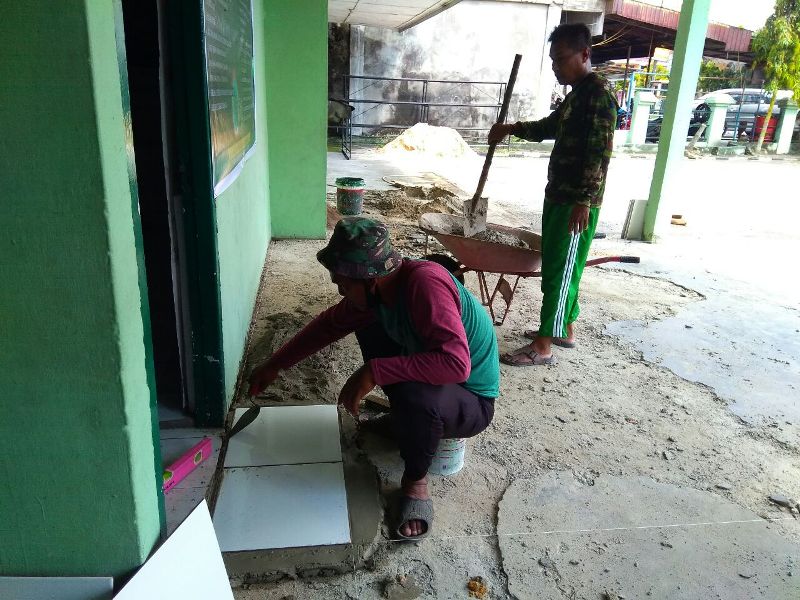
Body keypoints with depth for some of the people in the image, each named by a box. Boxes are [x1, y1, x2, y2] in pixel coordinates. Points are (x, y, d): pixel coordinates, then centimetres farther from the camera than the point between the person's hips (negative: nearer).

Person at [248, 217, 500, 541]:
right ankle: (403, 419, 19)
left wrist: (374, 372, -39)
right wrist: (274, 366, 8)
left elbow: (456, 363, -44)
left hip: (471, 403, -8)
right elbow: (330, 324, 6)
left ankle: (415, 481, -7)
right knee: (367, 326, 10)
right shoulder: (375, 289, -10)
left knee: (416, 395, -39)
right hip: (432, 381, 8)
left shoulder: (425, 283, -34)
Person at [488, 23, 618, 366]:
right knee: (557, 267, 15)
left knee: (559, 270, -5)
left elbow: (599, 154, -20)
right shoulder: (576, 94, 15)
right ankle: (565, 330, 28)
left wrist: (584, 202, -23)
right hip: (558, 196, 10)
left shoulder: (599, 94, -14)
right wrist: (510, 129, 19)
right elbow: (549, 127, 31)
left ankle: (542, 346, 2)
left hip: (576, 202, -10)